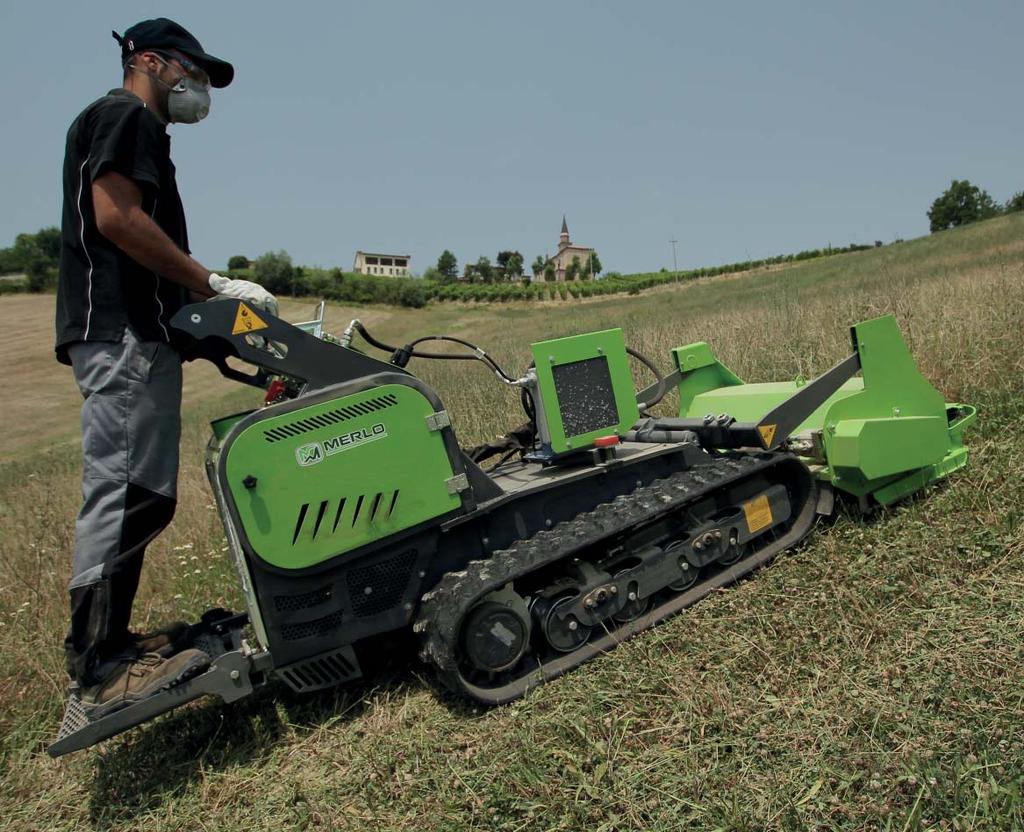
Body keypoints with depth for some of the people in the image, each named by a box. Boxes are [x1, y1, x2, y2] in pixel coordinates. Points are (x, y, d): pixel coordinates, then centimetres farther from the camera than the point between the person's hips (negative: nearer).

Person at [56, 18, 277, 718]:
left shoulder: (129, 126, 29)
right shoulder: (128, 115, 0)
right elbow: (116, 217, -16)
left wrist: (200, 298, 14)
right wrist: (212, 283, -13)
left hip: (135, 331, 10)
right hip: (124, 330, -10)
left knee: (141, 495, 10)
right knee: (124, 491, -12)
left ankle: (106, 643, 17)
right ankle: (101, 668, -7)